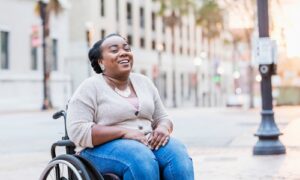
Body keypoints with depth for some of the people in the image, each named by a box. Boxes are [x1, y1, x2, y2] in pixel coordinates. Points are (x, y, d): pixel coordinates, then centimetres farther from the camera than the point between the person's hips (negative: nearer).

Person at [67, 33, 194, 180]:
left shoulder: (144, 82, 14)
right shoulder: (90, 87, -3)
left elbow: (162, 118, 18)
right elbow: (77, 131, -13)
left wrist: (163, 128, -9)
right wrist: (124, 131, -20)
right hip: (104, 147, -5)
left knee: (177, 154, -25)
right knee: (141, 158, -35)